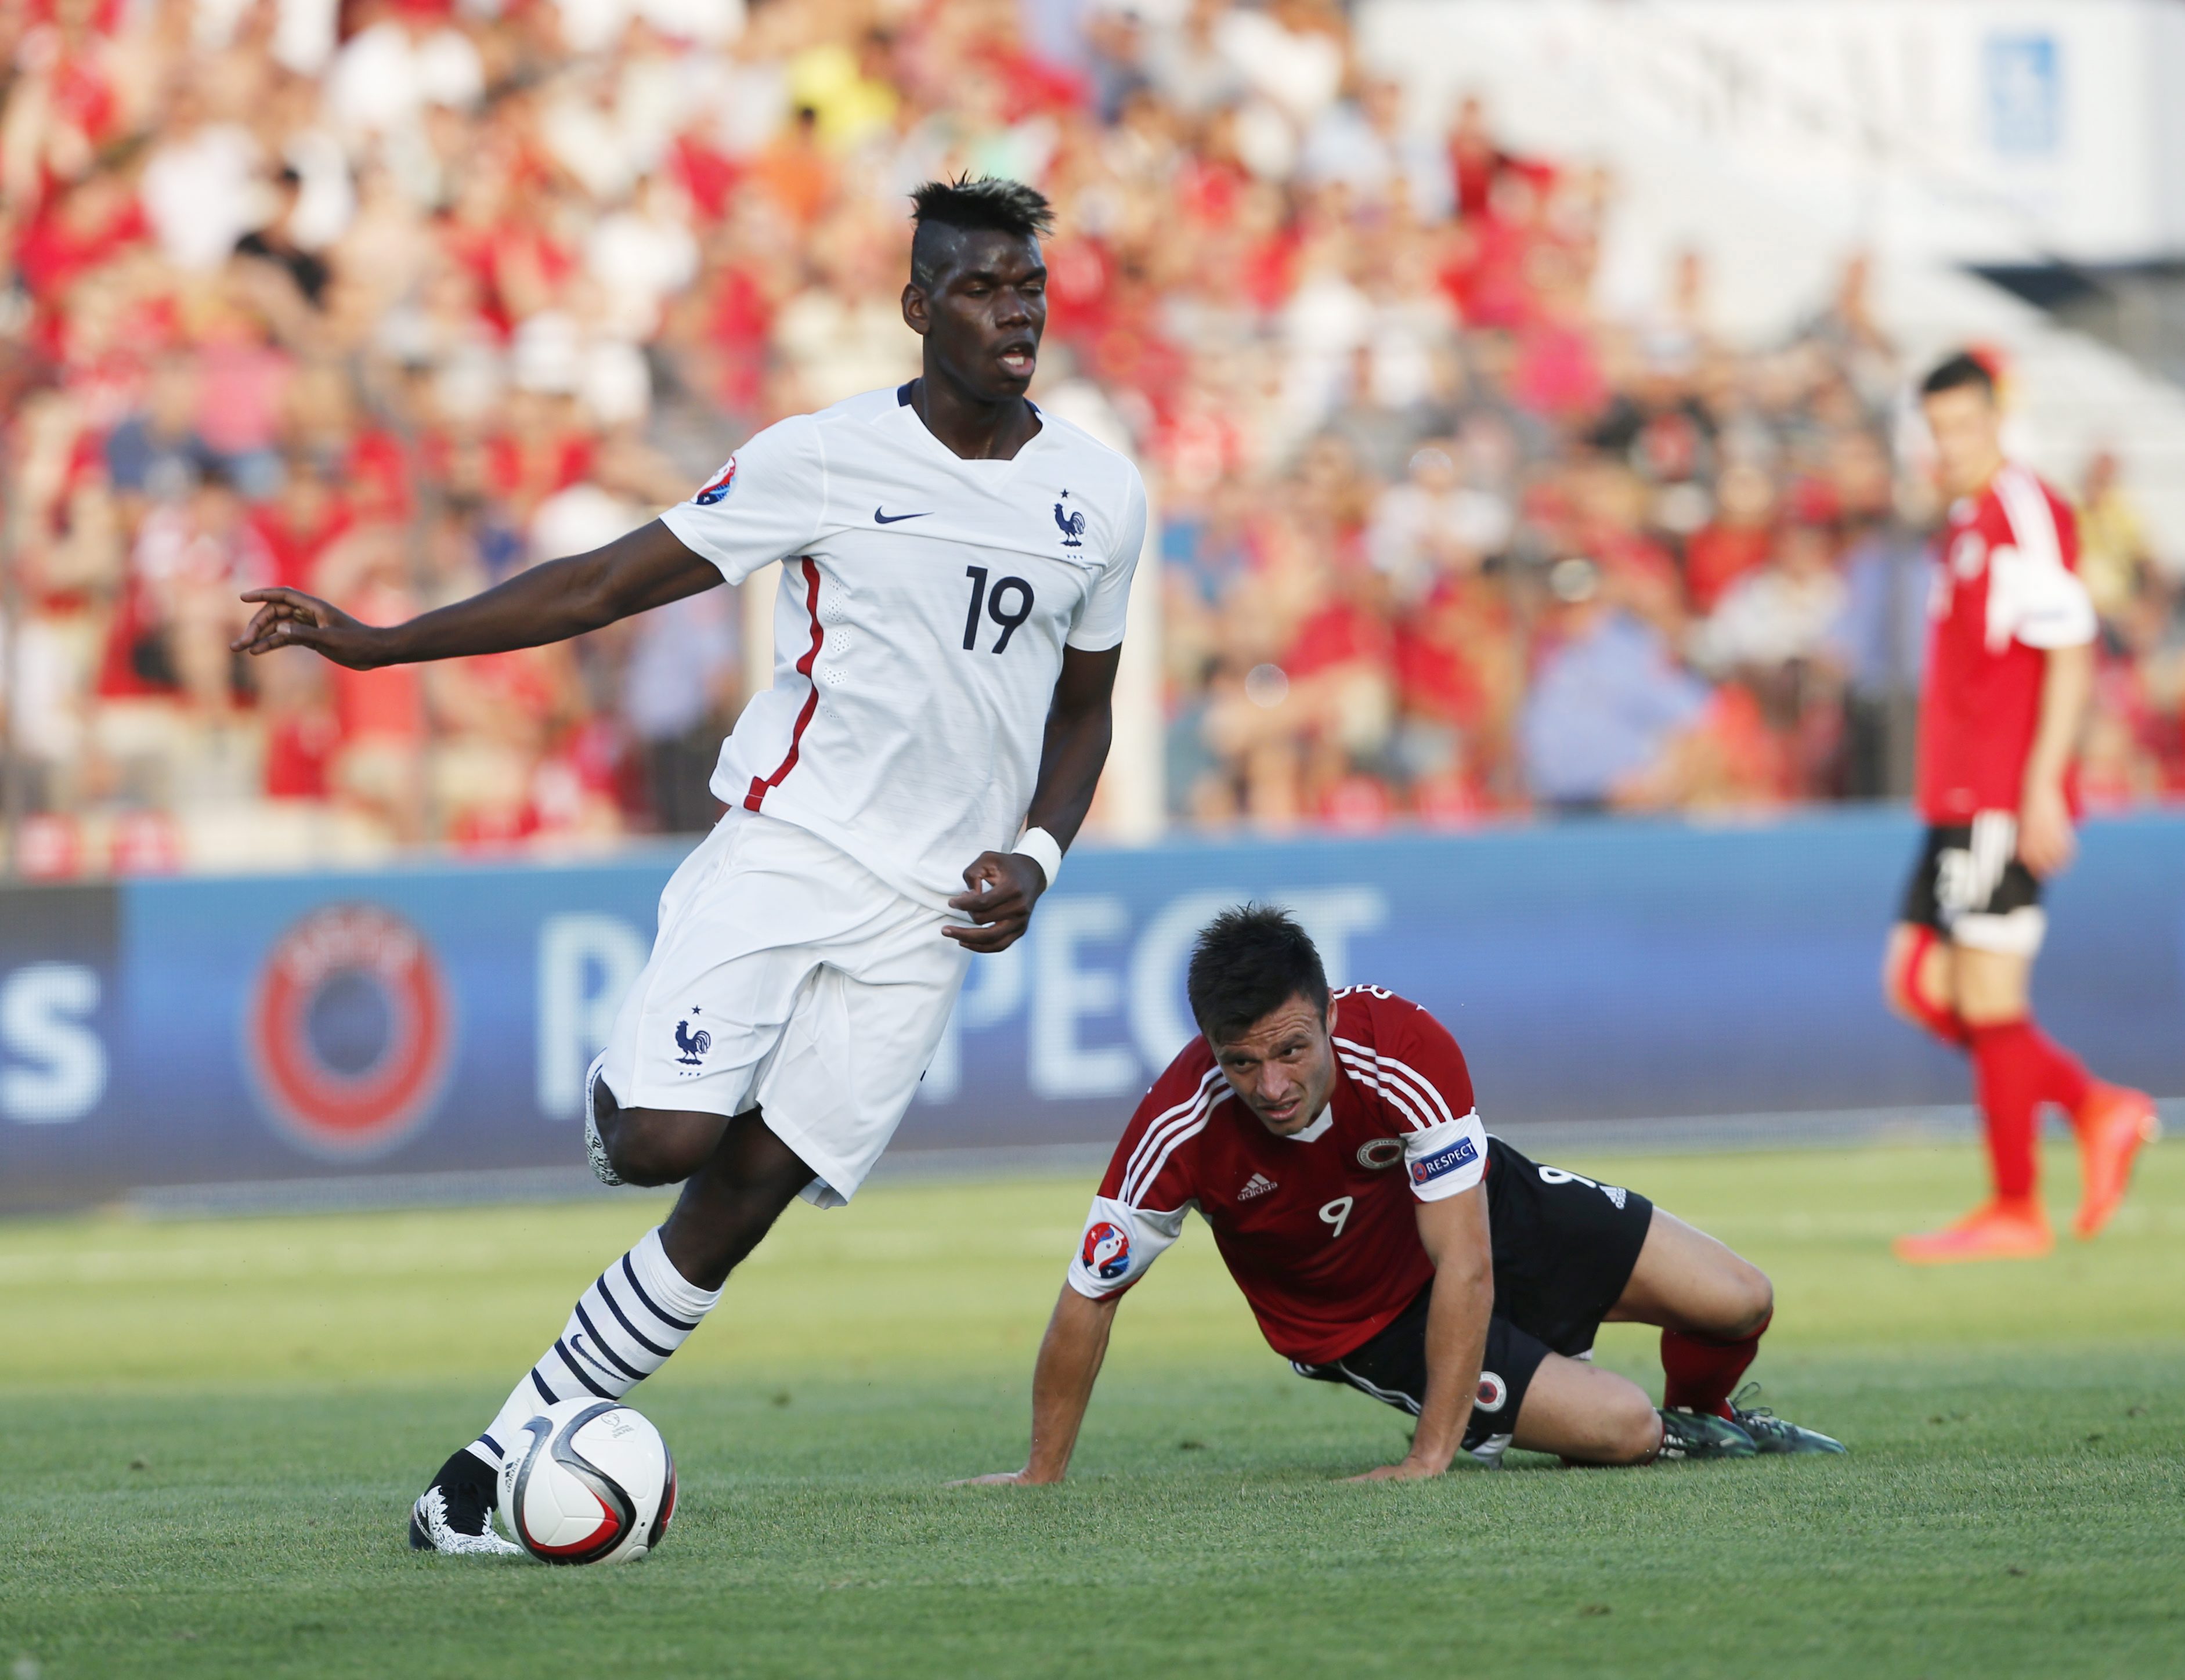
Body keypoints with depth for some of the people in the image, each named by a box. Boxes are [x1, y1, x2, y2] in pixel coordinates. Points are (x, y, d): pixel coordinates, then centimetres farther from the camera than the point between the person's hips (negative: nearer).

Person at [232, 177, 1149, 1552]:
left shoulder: (1103, 495, 7)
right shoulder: (826, 459, -4)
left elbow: (1085, 707, 20)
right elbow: (610, 582, 0)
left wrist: (1035, 859, 1)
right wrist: (380, 642, -7)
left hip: (927, 916, 2)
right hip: (786, 842, -2)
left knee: (740, 1201, -6)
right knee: (665, 1141, -22)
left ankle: (506, 1457, 1)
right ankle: (620, 1090, 15)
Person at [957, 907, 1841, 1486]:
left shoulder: (1408, 1051, -37)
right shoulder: (1179, 1130, -36)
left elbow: (1466, 1265, -34)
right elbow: (1089, 1299, -22)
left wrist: (1431, 1457, -36)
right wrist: (1042, 1474, -16)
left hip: (1475, 1209, 1)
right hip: (1363, 1323, -1)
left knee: (1738, 1305, -2)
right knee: (1622, 1430, -16)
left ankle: (1700, 1414, 34)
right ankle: (1668, 1435, 22)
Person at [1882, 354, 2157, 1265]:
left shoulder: (2028, 514, -10)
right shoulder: (1964, 526, 19)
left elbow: (2070, 656, -16)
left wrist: (2042, 788, -21)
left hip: (2005, 801, -10)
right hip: (1957, 802, 10)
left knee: (1990, 998, -6)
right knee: (1919, 986, 8)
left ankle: (2015, 1213, 0)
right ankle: (2096, 1109, 11)